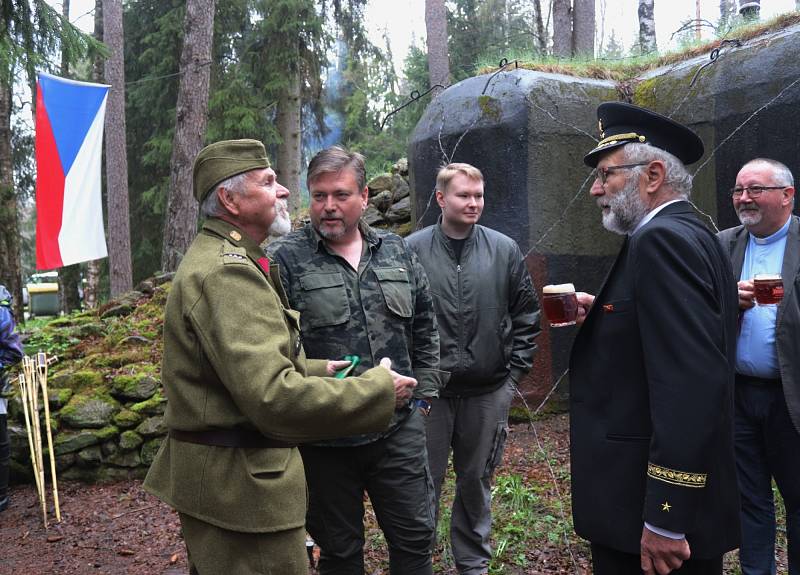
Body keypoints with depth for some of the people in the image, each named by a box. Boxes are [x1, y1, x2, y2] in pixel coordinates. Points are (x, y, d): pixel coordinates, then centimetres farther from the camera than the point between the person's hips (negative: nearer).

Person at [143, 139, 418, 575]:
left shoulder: (215, 257, 13)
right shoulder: (228, 271, -22)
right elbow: (274, 396, -30)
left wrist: (313, 370, 9)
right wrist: (379, 389, -20)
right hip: (239, 486, -11)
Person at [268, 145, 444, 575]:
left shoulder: (398, 253, 7)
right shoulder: (284, 259, -8)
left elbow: (425, 327, 15)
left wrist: (423, 389, 11)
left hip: (399, 429, 4)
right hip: (324, 438, -3)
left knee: (414, 538, 15)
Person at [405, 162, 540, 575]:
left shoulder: (505, 250, 3)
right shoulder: (412, 250, -3)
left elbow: (526, 316, 7)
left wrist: (515, 372, 3)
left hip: (488, 392, 2)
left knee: (477, 482, 16)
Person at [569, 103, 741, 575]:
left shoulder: (662, 239, -18)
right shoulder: (689, 235, 12)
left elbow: (691, 382, -27)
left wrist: (665, 517, -25)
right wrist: (603, 316, 6)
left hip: (654, 502, -10)